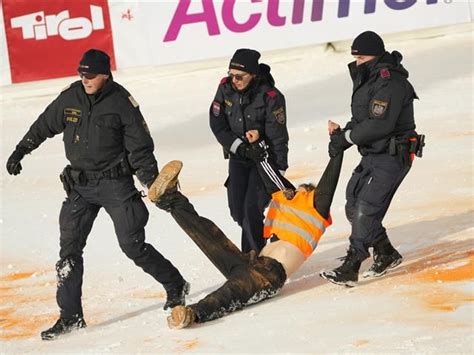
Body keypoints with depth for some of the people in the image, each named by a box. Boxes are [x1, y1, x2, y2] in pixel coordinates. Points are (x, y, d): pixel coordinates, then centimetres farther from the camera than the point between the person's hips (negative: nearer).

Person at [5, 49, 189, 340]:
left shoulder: (122, 102, -10)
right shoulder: (70, 98, 1)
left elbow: (141, 147, -7)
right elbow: (44, 125, 16)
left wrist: (155, 185, -11)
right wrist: (20, 151, 17)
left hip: (115, 184, -4)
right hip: (80, 186, 4)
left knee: (133, 246, -5)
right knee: (70, 249, -1)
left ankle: (176, 286, 17)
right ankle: (71, 316, 4)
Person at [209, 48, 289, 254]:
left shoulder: (270, 97, -22)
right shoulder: (226, 88, -8)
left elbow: (278, 137, -18)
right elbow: (217, 124, -4)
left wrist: (279, 173, -18)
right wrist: (237, 145, -17)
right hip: (238, 158, 5)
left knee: (251, 208, -15)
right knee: (237, 209, 4)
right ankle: (257, 240, 31)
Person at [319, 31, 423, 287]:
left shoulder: (389, 83, -19)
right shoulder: (368, 79, 13)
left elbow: (380, 124, -27)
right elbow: (361, 120, 16)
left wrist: (346, 137, -17)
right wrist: (342, 134, -5)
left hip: (392, 158, -10)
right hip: (372, 156, 10)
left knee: (366, 211, -14)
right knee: (353, 207, 11)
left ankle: (349, 269, -13)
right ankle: (386, 255, 24)